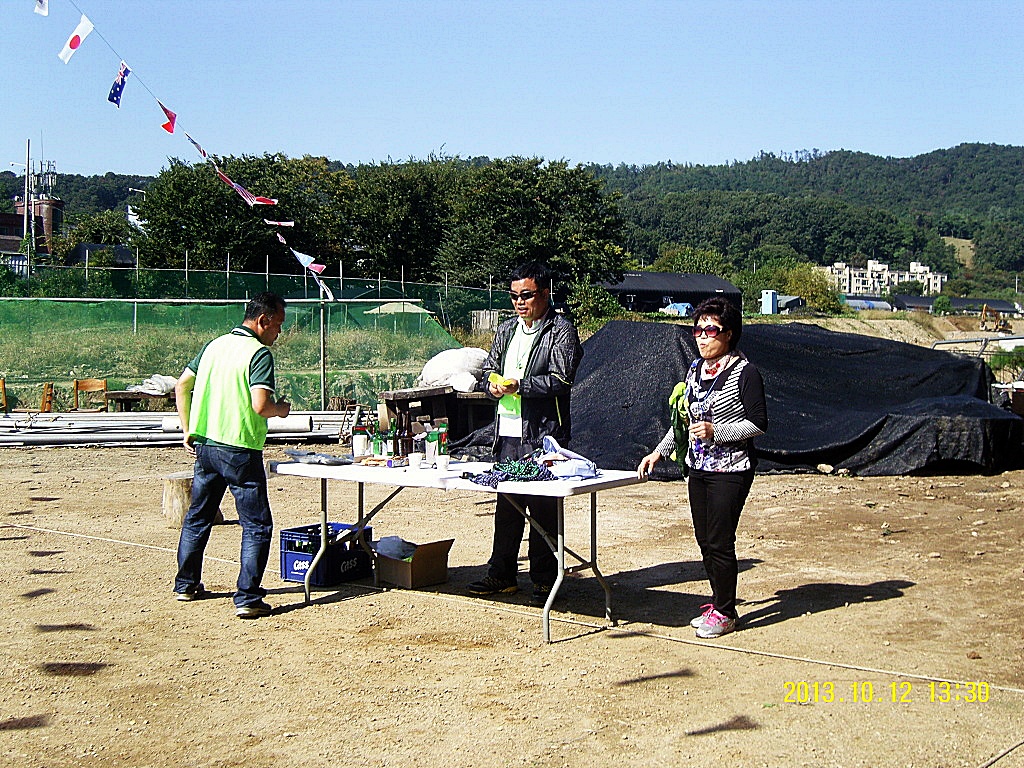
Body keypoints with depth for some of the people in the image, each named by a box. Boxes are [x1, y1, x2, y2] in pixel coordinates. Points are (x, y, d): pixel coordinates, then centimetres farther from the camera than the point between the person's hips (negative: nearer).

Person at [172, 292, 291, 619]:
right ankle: (247, 599, -4)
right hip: (240, 451, -7)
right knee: (257, 526, 1)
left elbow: (181, 386, 14)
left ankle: (185, 584, 32)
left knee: (197, 518, 21)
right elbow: (260, 406, -23)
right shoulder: (259, 353, -13)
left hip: (204, 445, 7)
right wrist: (281, 409, -3)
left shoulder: (215, 345, 10)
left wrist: (188, 430, 17)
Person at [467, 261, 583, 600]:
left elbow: (561, 380, -14)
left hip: (543, 434, -6)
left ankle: (544, 578, 10)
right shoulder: (506, 330, 17)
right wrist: (492, 384, -1)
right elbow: (488, 369, 23)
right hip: (508, 432, 6)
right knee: (505, 505, 11)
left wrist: (519, 385, -20)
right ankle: (501, 574, 20)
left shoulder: (561, 331, -4)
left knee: (542, 507, -1)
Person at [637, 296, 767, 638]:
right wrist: (659, 452, 15)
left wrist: (716, 432, -21)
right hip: (698, 469, 7)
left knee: (719, 543, -6)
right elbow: (683, 420, 20)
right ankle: (719, 605, 23)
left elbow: (758, 423, -13)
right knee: (705, 542, 10)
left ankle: (724, 613, 7)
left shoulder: (744, 372, -10)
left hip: (730, 471, -7)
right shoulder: (695, 371, 12)